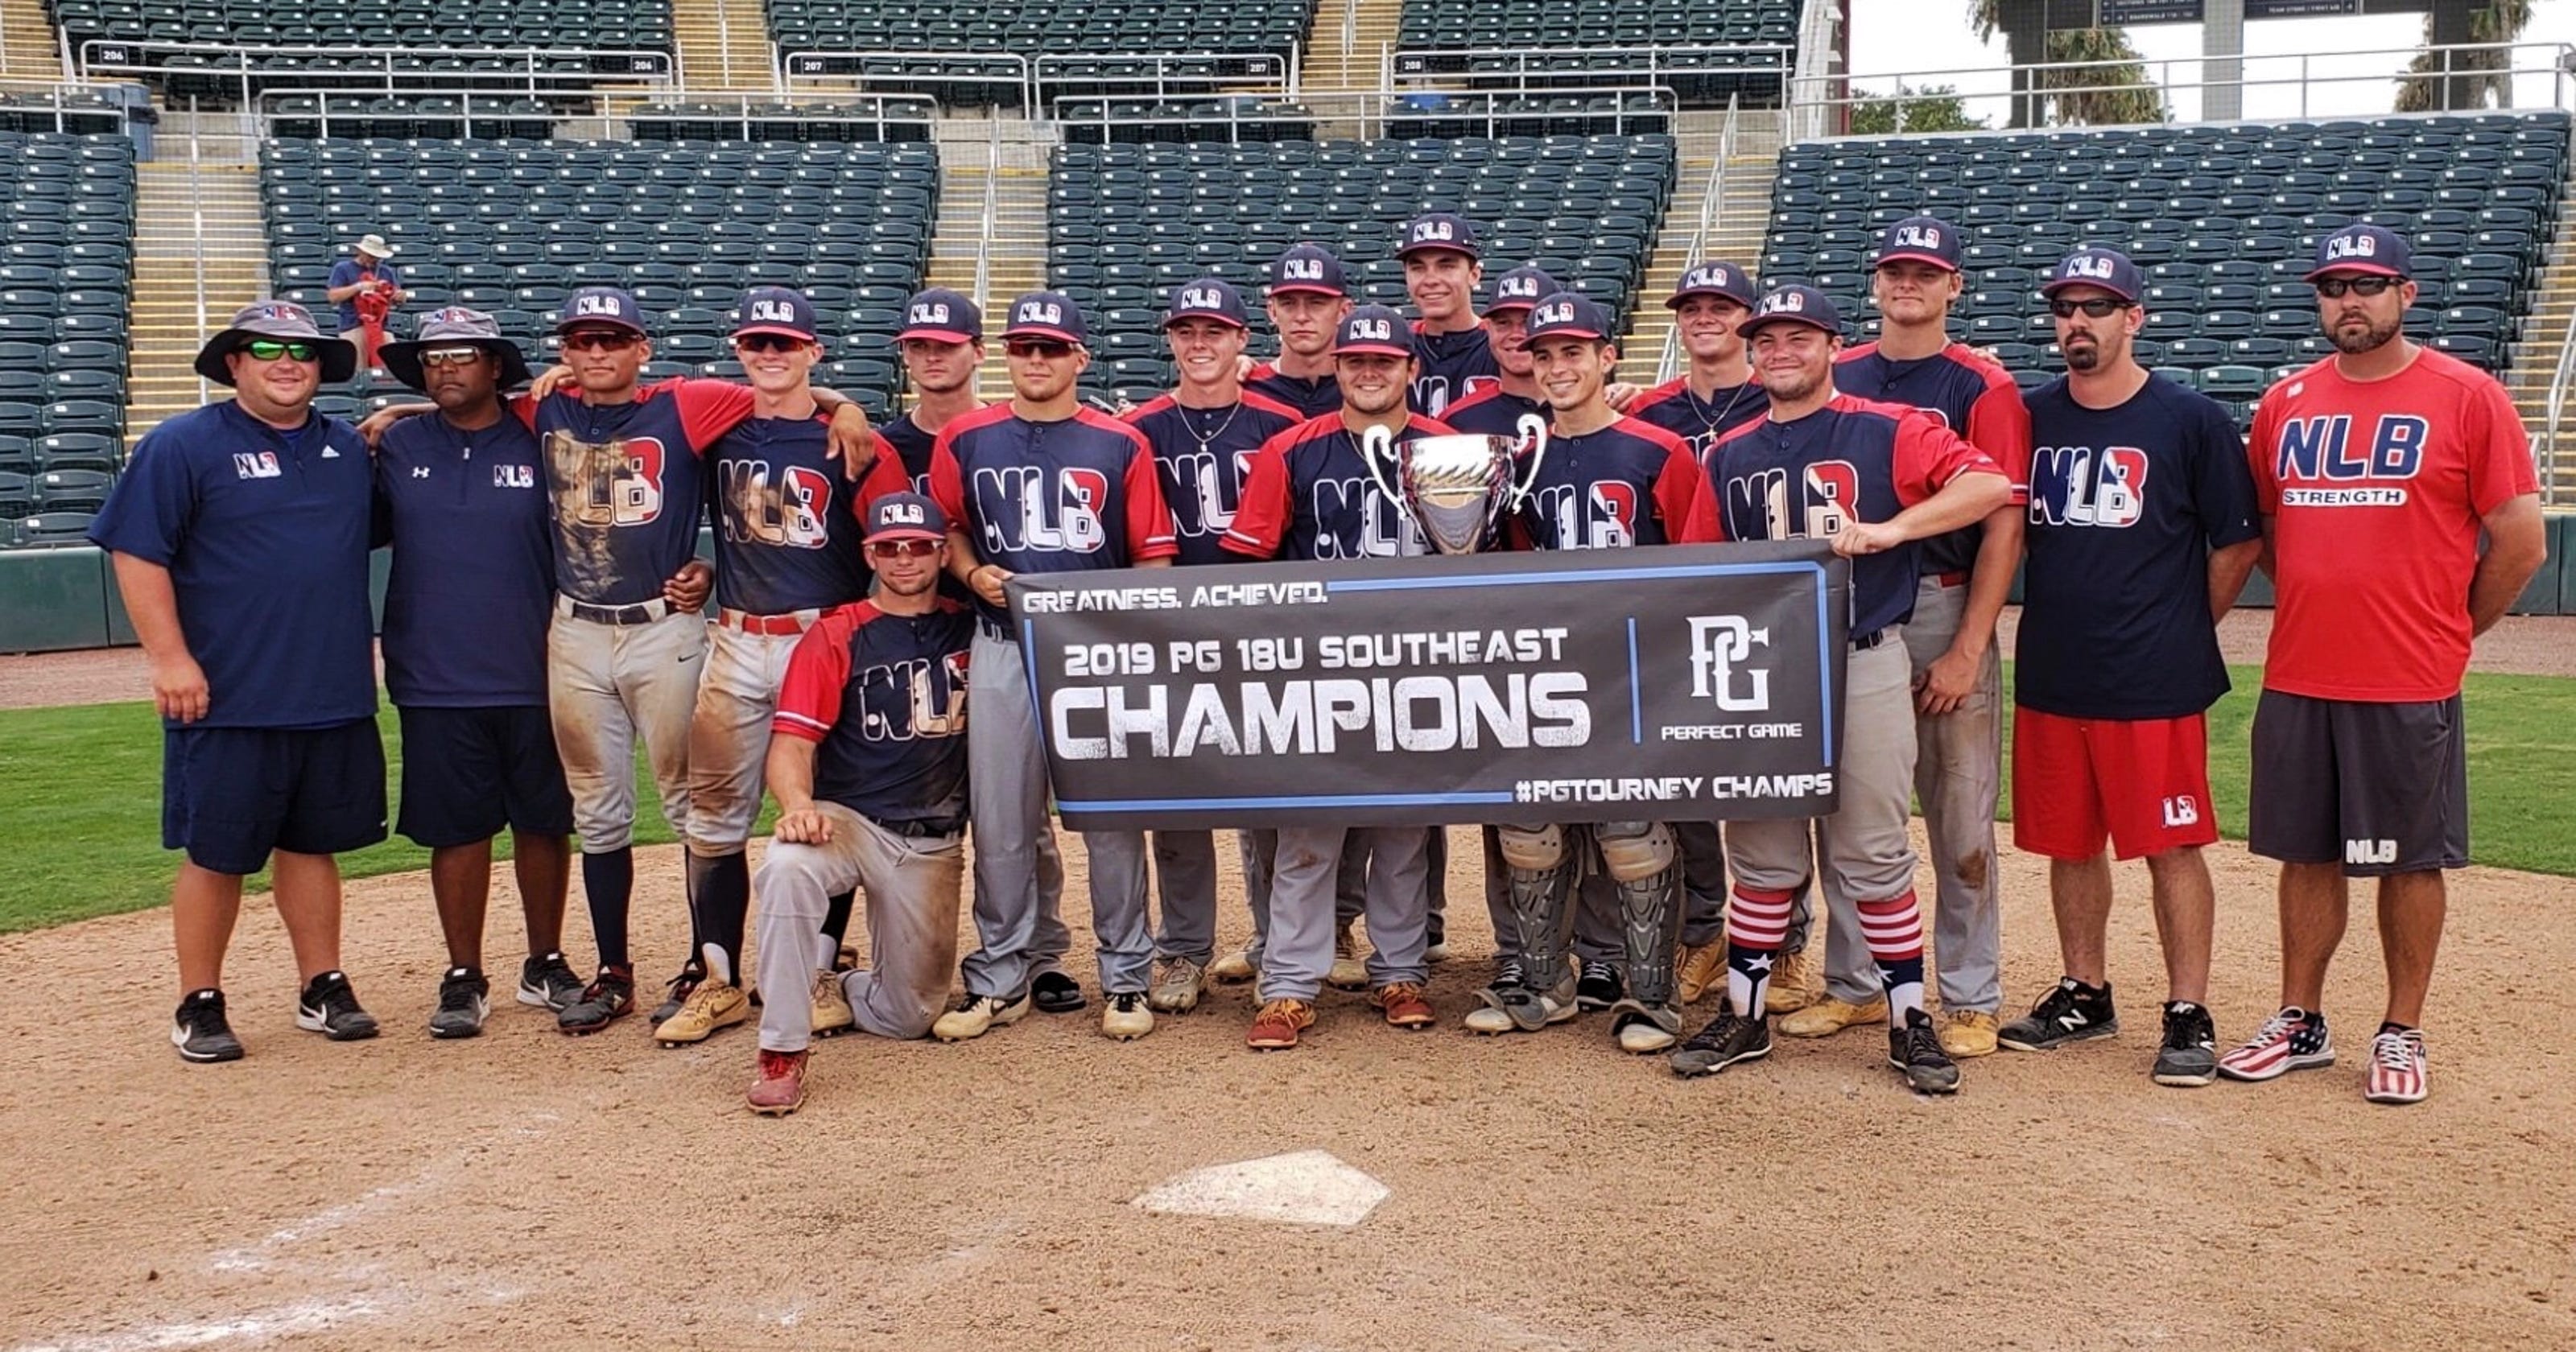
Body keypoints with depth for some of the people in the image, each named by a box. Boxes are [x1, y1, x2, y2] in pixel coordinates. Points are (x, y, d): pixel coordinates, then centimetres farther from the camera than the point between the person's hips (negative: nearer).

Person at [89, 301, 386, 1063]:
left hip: (335, 696, 5)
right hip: (228, 698, -4)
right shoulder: (184, 445, -4)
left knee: (313, 843, 12)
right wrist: (169, 657, -14)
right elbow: (136, 552, -9)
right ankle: (199, 1005, 15)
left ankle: (323, 989, 21)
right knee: (216, 851, 3)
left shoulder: (350, 450, 12)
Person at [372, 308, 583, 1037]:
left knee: (544, 822, 9)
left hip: (533, 678, 0)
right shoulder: (395, 448, 7)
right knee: (457, 830, 7)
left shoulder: (539, 447, 1)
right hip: (435, 682, 1)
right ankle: (464, 979, 19)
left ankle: (545, 964, 24)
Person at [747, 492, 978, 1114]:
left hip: (934, 844, 3)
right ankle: (782, 1051, -25)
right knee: (787, 866, -38)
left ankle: (832, 986, 37)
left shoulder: (971, 630, 8)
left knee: (910, 1015, 4)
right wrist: (798, 805, -30)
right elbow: (791, 743, -9)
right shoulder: (834, 636, -1)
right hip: (848, 821, -3)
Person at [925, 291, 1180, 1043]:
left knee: (1111, 815, 1)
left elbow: (1154, 557, 4)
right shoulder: (965, 439, 7)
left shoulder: (1121, 444, 3)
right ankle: (1006, 975, 18)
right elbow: (944, 526, 18)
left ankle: (1125, 978, 13)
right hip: (1003, 647, 1)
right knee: (1003, 820, 6)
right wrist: (973, 573, -2)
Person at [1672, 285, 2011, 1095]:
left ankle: (1910, 1021, 14)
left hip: (1864, 668, -3)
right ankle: (1745, 1014, 20)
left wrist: (1888, 529, -23)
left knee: (1873, 856, 1)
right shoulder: (1729, 456, 12)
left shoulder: (1886, 433, -1)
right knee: (1762, 855, 9)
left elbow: (1989, 483, -14)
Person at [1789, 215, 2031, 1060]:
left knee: (1961, 816, 0)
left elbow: (2004, 525, -7)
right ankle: (1852, 985, 21)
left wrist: (1967, 649, -14)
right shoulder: (1835, 378, 10)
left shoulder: (1983, 388, -2)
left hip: (1945, 611, -4)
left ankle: (1971, 999, 12)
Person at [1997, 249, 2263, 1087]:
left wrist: (2186, 632, 3)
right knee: (2069, 842, 12)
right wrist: (2056, 623, 11)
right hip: (2050, 674, 4)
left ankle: (2189, 1016, 11)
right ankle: (2084, 994, 26)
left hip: (2156, 684, -4)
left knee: (2171, 846, 1)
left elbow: (2238, 544, 1)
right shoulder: (2031, 417, 6)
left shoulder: (2192, 420, -4)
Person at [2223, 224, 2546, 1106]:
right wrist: (2312, 608, 12)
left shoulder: (2466, 397, -4)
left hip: (2410, 689, -4)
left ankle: (2402, 1036, 18)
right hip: (2295, 680, 4)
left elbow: (2521, 543, -3)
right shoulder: (2284, 403, 8)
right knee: (2307, 855, 11)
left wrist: (2449, 631, 3)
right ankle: (2300, 1024, 22)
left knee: (2410, 861, 6)